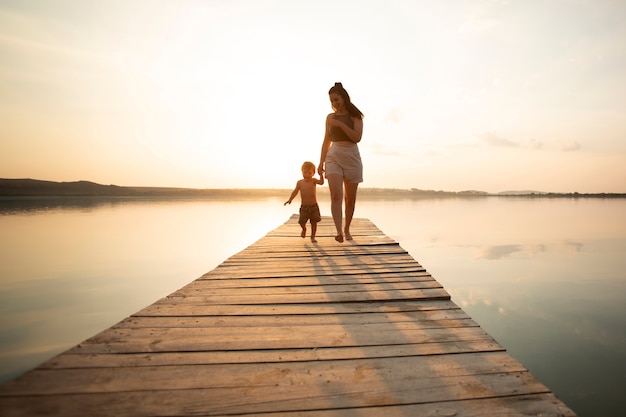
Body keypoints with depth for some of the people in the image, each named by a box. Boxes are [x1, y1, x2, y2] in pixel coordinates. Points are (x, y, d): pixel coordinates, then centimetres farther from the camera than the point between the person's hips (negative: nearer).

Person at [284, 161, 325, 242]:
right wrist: (290, 199, -6)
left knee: (314, 222, 4)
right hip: (304, 207, 1)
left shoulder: (313, 180, -6)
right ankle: (304, 229, 34)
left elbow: (321, 182, -23)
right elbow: (295, 192, 3)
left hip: (314, 206, -1)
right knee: (302, 221, -2)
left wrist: (321, 175, -38)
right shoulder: (300, 182, -2)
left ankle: (313, 237, 22)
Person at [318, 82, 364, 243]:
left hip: (352, 157, 0)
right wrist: (321, 162, 7)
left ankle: (347, 228, 23)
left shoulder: (355, 116, 4)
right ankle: (339, 231, -26)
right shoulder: (330, 117, 12)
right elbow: (326, 141, 14)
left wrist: (341, 124, -15)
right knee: (336, 195, -20)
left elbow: (357, 137, -10)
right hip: (333, 157, 1)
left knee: (350, 198, 5)